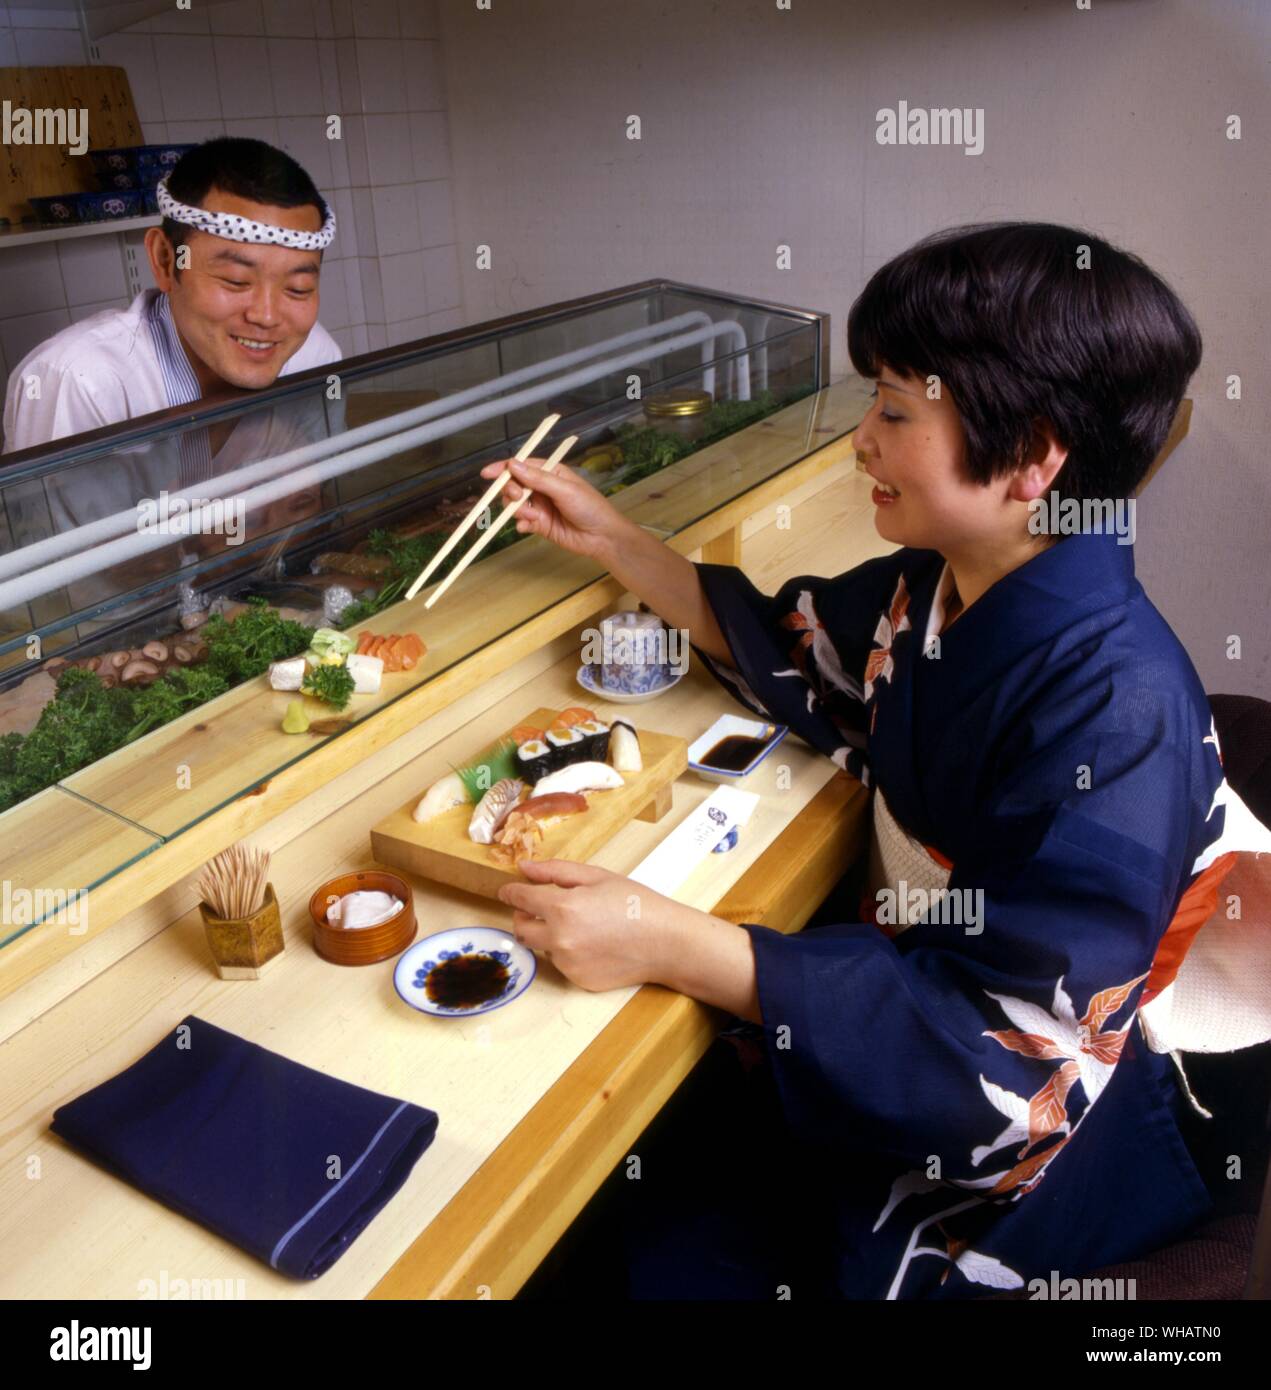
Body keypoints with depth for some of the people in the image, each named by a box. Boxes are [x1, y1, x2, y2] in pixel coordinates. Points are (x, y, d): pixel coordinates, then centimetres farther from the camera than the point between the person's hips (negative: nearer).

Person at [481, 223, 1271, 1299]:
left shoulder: (1116, 711, -30)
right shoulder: (939, 587, -6)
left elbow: (1017, 1056, -30)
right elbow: (791, 654, 13)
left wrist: (671, 946, -34)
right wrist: (608, 539, 7)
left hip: (1023, 1133, -6)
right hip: (898, 986, 7)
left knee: (670, 1255, -7)